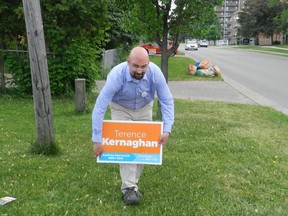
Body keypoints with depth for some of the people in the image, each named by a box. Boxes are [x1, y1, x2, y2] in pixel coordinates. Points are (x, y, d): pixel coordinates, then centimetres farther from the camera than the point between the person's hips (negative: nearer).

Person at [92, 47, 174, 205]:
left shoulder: (155, 73, -32)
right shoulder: (116, 75, -38)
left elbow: (167, 101, -22)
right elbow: (100, 107, -35)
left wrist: (167, 129, -30)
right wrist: (97, 139, -36)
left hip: (144, 108, 3)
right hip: (121, 108, -3)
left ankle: (133, 183, 17)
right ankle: (128, 187, -7)